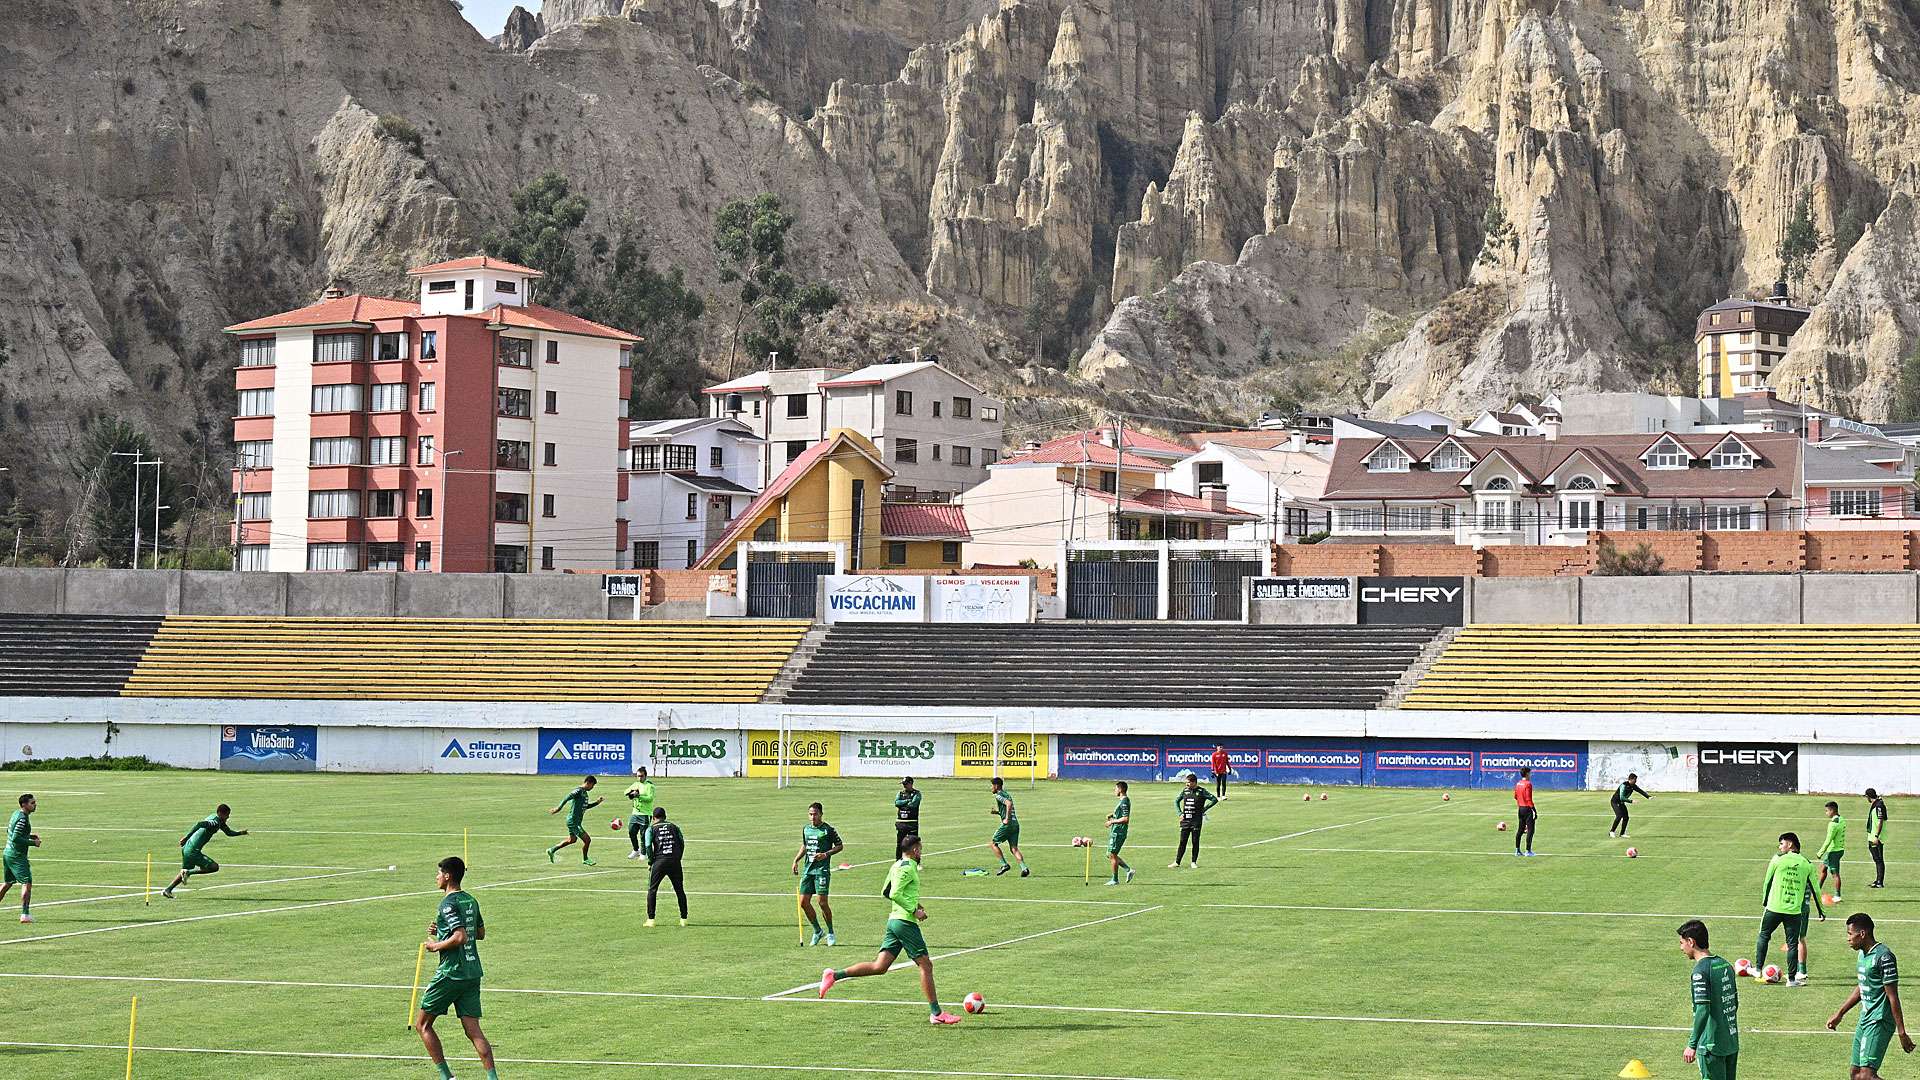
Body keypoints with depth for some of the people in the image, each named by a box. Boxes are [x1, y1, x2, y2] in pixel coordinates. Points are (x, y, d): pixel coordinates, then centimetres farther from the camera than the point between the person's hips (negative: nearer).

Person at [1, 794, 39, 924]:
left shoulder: (16, 814, 12)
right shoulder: (23, 819, -18)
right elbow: (15, 838, -25)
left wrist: (30, 836, 16)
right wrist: (32, 843, -17)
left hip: (8, 854, 10)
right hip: (17, 856, -10)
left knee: (7, 884, 20)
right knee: (27, 884, -11)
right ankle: (25, 914, -17)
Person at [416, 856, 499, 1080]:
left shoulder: (448, 904, -13)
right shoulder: (471, 901, 13)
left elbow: (460, 937, -24)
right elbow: (481, 933, 24)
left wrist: (436, 946, -9)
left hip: (451, 973, -8)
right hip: (473, 973, 8)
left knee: (422, 1023, 6)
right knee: (473, 1030, 3)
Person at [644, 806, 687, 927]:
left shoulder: (651, 828, 6)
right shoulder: (674, 827, 14)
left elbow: (648, 846, -6)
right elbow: (682, 843, 7)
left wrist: (650, 861, 2)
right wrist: (678, 859, 12)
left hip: (659, 861, -2)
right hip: (674, 861, 2)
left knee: (652, 890, 7)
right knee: (680, 890, 12)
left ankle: (650, 919, 2)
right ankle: (684, 919, 12)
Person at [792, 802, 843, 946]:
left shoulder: (828, 830, -5)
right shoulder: (805, 829, 13)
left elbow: (840, 846, 0)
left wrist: (826, 854, -13)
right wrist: (796, 860, 14)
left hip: (822, 870, -6)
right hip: (808, 869, 6)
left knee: (822, 902, -10)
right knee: (804, 902, 1)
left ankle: (830, 933, 8)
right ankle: (817, 931, 18)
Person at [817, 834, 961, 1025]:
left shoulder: (897, 866, 17)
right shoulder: (908, 868, -12)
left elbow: (886, 893, 25)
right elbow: (894, 894, -22)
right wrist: (914, 911, -16)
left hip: (893, 921, 9)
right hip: (906, 922, -9)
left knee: (879, 966, 3)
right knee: (925, 964, -2)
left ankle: (835, 975, -4)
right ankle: (936, 1013, 1)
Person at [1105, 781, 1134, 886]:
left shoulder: (1124, 802, -17)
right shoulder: (1123, 801, 15)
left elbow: (1126, 819, -24)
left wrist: (1112, 821, -17)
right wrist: (1112, 815, 12)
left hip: (1118, 833, -10)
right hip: (1115, 832, 10)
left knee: (1112, 855, -4)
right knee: (1109, 855, 14)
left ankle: (1115, 880, 3)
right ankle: (1129, 870, 14)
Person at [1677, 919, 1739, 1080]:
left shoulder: (1700, 971, -16)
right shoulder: (1725, 965, 9)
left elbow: (1703, 1011, -21)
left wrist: (1692, 1045, -16)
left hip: (1712, 1044, -8)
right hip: (1732, 1041, 8)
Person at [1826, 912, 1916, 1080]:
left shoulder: (1883, 957, -17)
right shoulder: (1863, 954, 12)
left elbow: (1893, 997, -17)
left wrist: (1902, 1033, -16)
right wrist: (1839, 1014, 29)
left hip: (1879, 1023, -10)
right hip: (1865, 1020, 10)